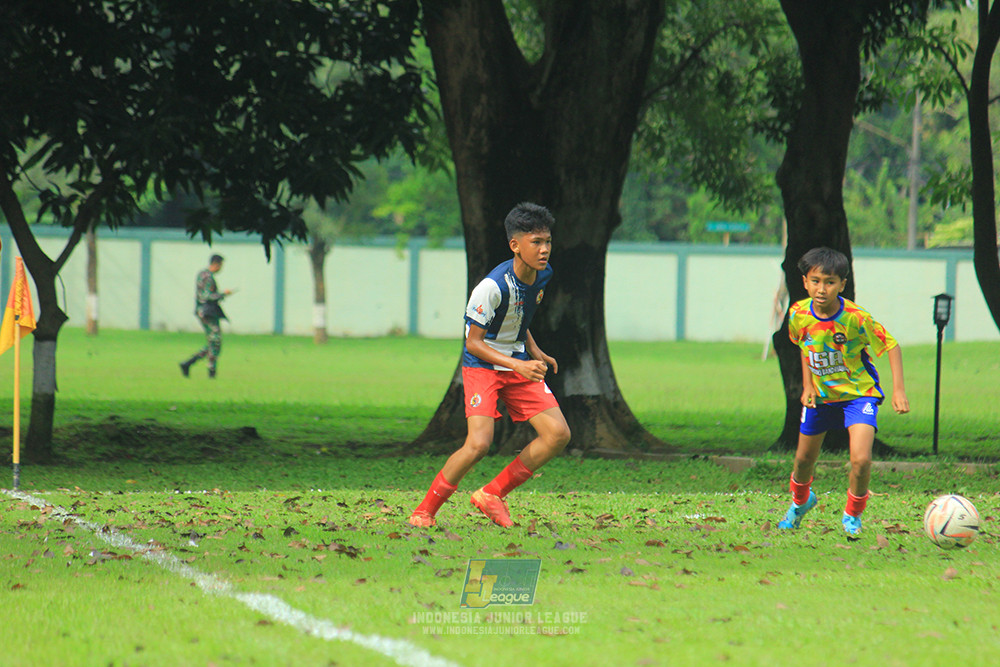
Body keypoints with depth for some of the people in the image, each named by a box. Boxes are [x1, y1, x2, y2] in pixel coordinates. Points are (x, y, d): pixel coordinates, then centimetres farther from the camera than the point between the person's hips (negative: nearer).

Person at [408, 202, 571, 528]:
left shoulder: (542, 275, -2)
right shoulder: (493, 286, -26)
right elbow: (473, 342, -19)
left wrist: (535, 353, 7)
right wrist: (517, 365, -27)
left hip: (519, 364, 7)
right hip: (482, 365, -7)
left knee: (558, 434, -6)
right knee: (479, 443, -24)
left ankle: (492, 495, 8)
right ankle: (424, 512, -4)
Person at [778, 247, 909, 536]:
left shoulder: (856, 318, -27)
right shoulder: (799, 314, -15)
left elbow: (891, 345, -15)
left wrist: (898, 390, -22)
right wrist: (808, 384, 1)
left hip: (859, 393, -4)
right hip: (820, 394, 4)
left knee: (861, 459, -21)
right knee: (804, 458, 17)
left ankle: (853, 514, 8)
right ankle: (800, 501, 51)